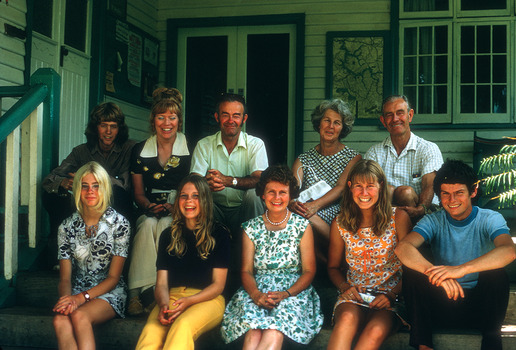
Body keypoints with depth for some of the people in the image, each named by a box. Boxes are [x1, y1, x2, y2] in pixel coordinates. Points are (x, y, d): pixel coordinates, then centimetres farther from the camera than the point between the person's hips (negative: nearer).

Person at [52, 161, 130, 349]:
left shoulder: (119, 223, -2)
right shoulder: (67, 226, 7)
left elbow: (113, 277, -4)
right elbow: (65, 277, 5)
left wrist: (82, 297, -17)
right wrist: (67, 299, -18)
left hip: (109, 293, -2)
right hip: (76, 291, 3)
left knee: (79, 316, -35)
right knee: (60, 320, -32)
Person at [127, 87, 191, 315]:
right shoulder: (140, 151, 10)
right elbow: (138, 193, 13)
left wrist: (175, 207, -17)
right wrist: (150, 206, -9)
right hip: (150, 212, 2)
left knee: (166, 224, -34)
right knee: (148, 224, -32)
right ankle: (137, 292, -38)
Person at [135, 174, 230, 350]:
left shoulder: (219, 234, 7)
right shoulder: (169, 235, 17)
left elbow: (218, 284, 3)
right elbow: (162, 282, 11)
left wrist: (188, 301, -15)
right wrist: (163, 305, -13)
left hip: (207, 299, -2)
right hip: (172, 297, 2)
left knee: (182, 326, -39)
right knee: (151, 331, -34)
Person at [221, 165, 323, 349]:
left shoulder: (302, 226, 6)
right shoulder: (251, 228, 10)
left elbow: (309, 271, 3)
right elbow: (246, 271, 7)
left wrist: (286, 294, -16)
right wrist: (256, 294, -15)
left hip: (293, 291, -1)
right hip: (258, 290, 1)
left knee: (273, 335, -36)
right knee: (253, 335, -34)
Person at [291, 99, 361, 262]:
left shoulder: (353, 157, 10)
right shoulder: (304, 160, 17)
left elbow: (342, 187, -7)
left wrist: (316, 205, -27)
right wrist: (293, 203, -26)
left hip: (338, 216, -3)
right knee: (300, 211, -35)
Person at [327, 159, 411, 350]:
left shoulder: (398, 218, 1)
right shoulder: (340, 224, 7)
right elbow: (333, 266, 18)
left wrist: (392, 294, -12)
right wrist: (345, 287, -1)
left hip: (390, 298, -1)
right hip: (353, 296, 2)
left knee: (375, 331, -34)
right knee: (348, 318, -34)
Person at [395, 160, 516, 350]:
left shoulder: (490, 219, -7)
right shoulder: (433, 221, -2)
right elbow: (403, 248, -23)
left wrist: (461, 269, -45)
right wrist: (433, 271, -43)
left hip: (480, 305, -1)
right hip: (442, 304, 2)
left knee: (496, 274, -29)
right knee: (412, 272, -22)